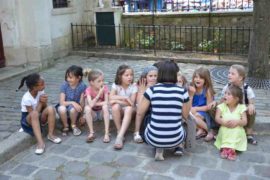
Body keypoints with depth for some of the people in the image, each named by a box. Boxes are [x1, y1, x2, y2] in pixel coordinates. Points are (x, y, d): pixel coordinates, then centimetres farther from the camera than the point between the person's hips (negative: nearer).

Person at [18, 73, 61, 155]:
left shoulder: (41, 91, -10)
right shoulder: (27, 98, -25)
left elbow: (44, 107, -4)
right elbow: (33, 113, -24)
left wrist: (44, 102, -25)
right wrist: (40, 102, -27)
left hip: (40, 117, 5)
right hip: (28, 119, -5)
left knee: (50, 109, -26)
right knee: (34, 114, -40)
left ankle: (50, 134, -16)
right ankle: (40, 142, -44)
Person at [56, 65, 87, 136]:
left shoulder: (82, 86, -18)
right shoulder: (64, 85, -16)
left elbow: (82, 102, -14)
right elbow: (62, 102, -20)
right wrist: (72, 102, -33)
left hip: (75, 109, -1)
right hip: (65, 106, 1)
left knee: (72, 108, -35)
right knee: (62, 108, -34)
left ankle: (73, 125, -3)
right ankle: (65, 126, -5)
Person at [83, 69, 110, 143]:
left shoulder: (105, 88, -12)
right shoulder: (88, 90, -15)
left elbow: (106, 103, -22)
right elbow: (91, 104, -30)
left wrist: (95, 103, -24)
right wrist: (99, 93, -33)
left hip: (102, 112, 0)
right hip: (93, 113, 0)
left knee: (105, 106, -32)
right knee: (87, 108, -31)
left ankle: (107, 133, -32)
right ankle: (91, 133, -24)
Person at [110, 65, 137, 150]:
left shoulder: (133, 87, -10)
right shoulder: (115, 85, -7)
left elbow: (131, 103, -19)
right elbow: (111, 97, -22)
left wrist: (117, 100, -22)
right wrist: (124, 98, -28)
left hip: (129, 110, -1)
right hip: (119, 111, 1)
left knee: (129, 108, -36)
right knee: (115, 106, -33)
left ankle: (120, 136, -42)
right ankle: (119, 131, -21)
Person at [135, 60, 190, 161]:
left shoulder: (152, 90, -5)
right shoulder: (182, 91, -3)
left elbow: (140, 113, 1)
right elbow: (185, 116, 8)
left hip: (153, 139, -2)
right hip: (175, 140, 3)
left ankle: (159, 150, 12)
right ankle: (178, 146, 16)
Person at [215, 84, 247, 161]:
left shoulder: (241, 107, -3)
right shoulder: (222, 106, -1)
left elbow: (245, 122, -7)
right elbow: (217, 118, -9)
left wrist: (237, 122, -28)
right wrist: (224, 122, -29)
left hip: (237, 131, 0)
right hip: (225, 131, 1)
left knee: (237, 131, -30)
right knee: (223, 129, -29)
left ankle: (232, 148, -36)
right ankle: (225, 147, -35)